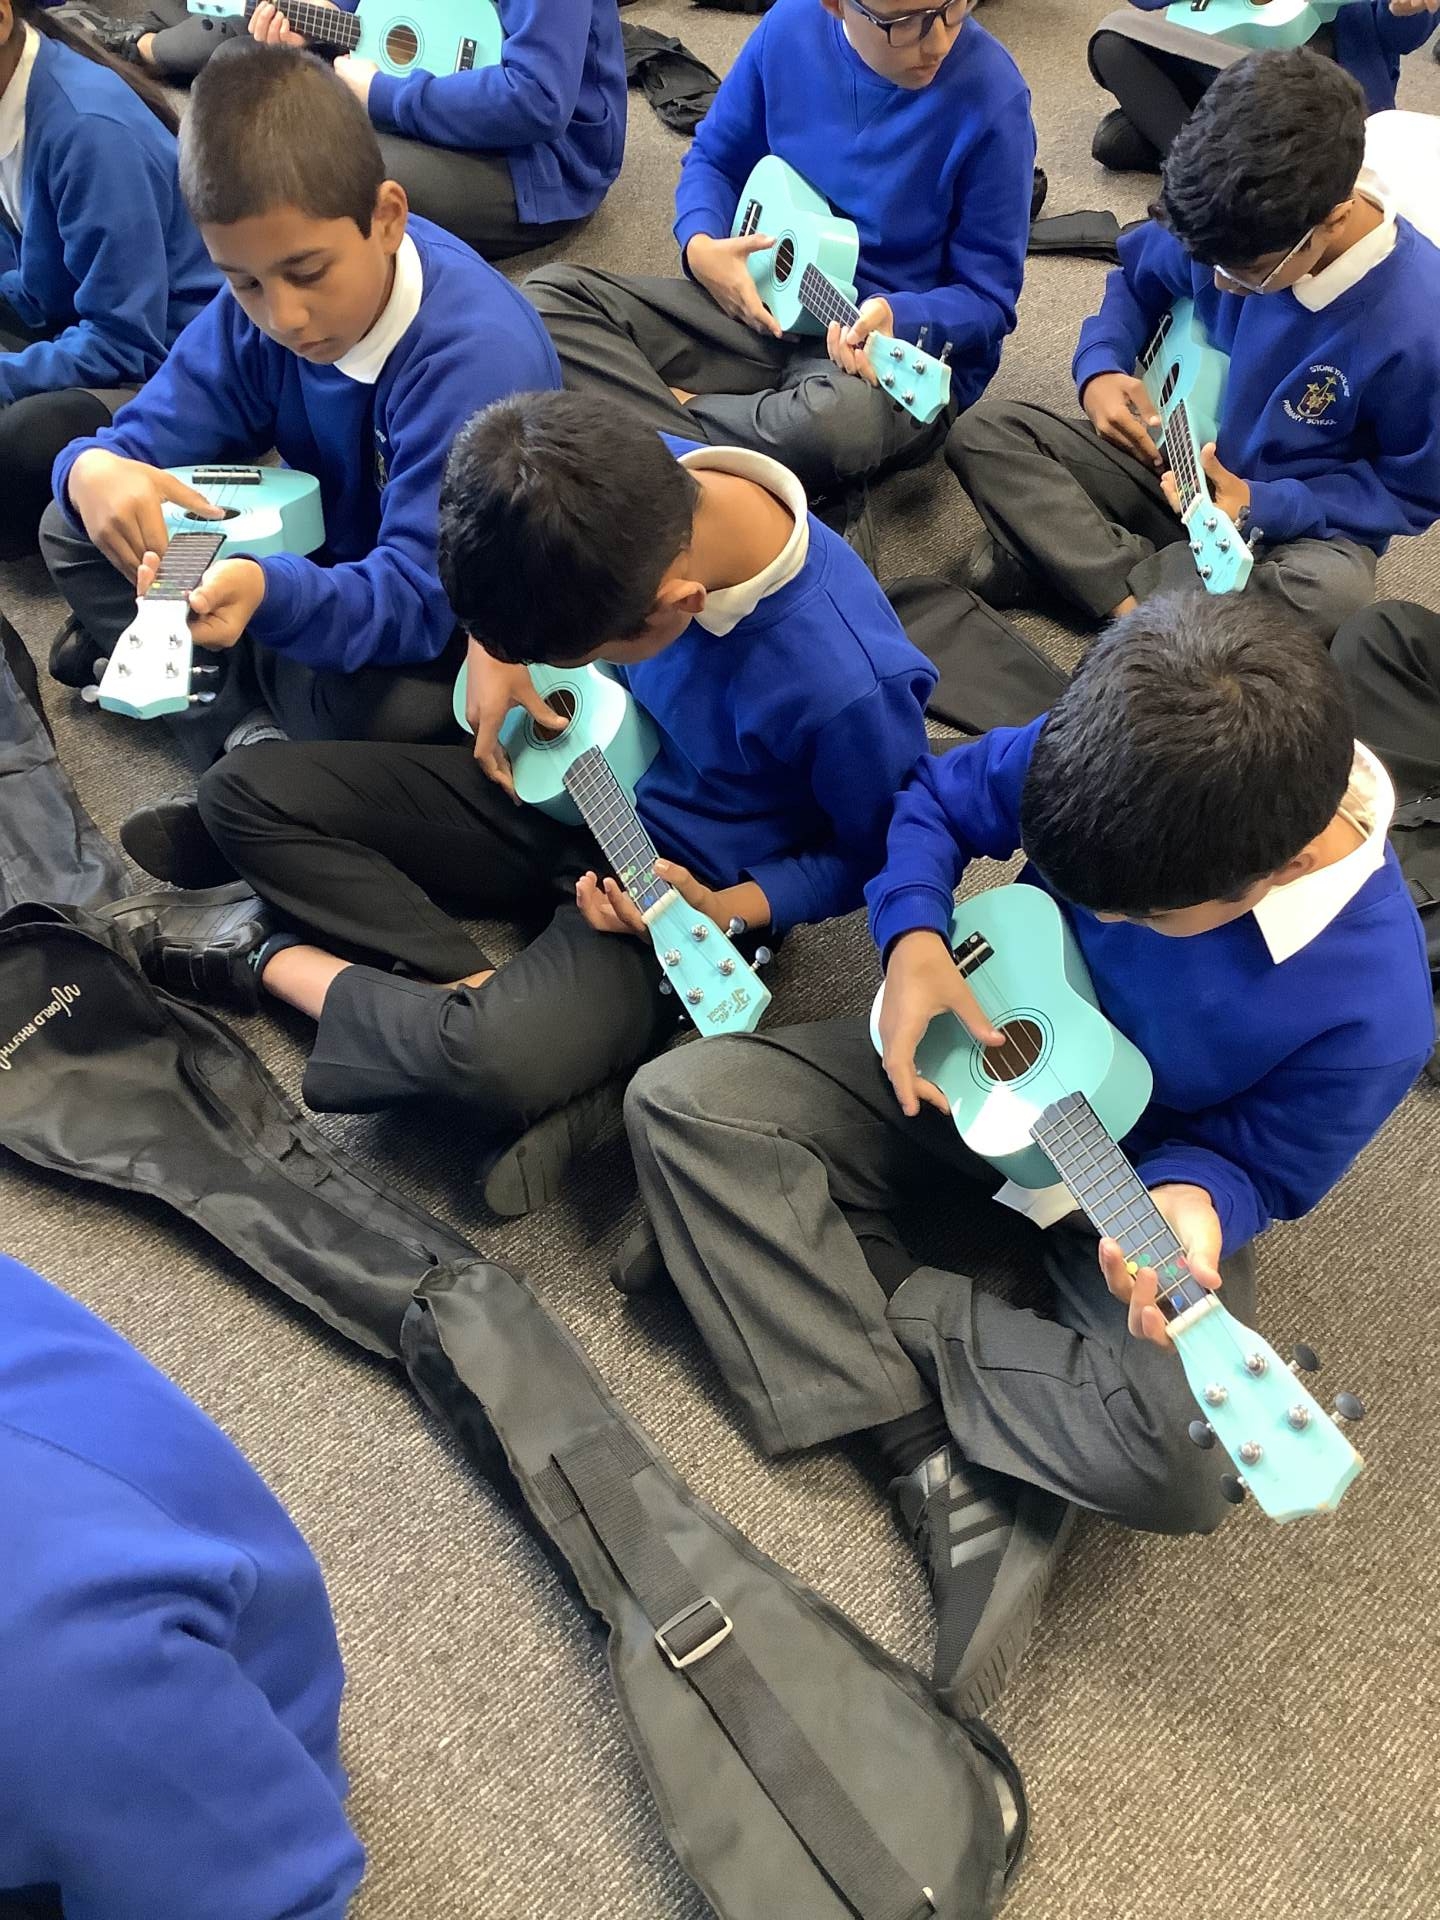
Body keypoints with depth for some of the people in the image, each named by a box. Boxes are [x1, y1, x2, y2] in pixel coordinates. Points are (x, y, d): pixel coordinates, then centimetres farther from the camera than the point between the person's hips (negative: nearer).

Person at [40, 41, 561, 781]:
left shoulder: (480, 358, -33)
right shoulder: (260, 299, -11)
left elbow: (420, 596, -37)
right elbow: (152, 433, -8)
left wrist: (268, 593, -57)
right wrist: (97, 469, -35)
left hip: (468, 620, -6)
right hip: (337, 563, 7)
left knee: (366, 706, -39)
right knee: (75, 528, -3)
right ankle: (239, 729, -13)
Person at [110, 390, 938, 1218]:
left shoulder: (846, 685, -35)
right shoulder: (639, 483, -19)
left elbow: (877, 857, -14)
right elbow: (524, 565, 7)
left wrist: (723, 912, -24)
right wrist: (495, 650, -8)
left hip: (682, 890, -6)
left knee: (498, 1058, -35)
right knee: (246, 791, -4)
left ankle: (279, 961, -6)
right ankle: (489, 990, -14)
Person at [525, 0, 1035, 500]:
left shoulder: (989, 96, -17)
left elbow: (988, 297, -12)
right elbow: (714, 157, 11)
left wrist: (896, 318, -33)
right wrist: (700, 246, -11)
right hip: (762, 306, 5)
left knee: (834, 417, -42)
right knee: (550, 294, -9)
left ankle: (661, 411, -10)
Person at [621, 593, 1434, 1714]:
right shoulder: (1114, 757, -24)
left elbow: (1260, 1162, -13)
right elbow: (937, 800, -5)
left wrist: (1190, 1202, -36)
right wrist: (913, 941, -23)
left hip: (1149, 1169, -3)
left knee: (1184, 1458, -32)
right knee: (682, 1100, -17)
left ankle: (899, 1310, -7)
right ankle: (951, 1470, -19)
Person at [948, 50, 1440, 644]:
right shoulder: (1228, 225, -14)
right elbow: (1138, 272, 9)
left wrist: (1265, 507, -26)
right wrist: (1099, 368, -10)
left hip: (1298, 518, -4)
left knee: (1333, 590, -42)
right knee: (983, 430, -13)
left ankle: (1061, 557, -25)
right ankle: (1131, 598, -27)